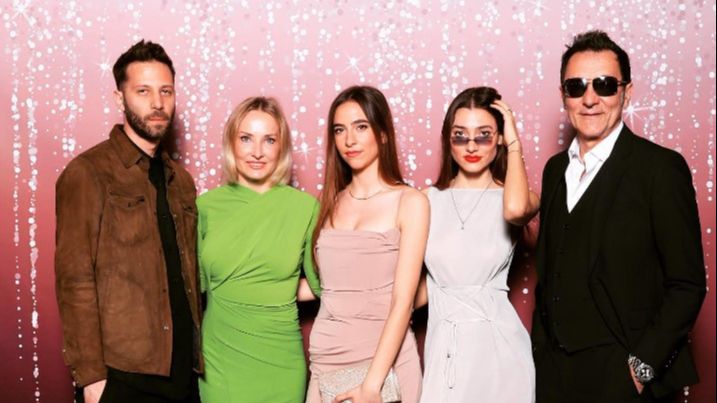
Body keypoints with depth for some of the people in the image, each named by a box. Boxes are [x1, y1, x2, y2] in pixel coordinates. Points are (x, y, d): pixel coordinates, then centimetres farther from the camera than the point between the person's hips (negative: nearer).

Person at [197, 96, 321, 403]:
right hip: (219, 358, 1)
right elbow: (198, 282, 6)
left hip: (280, 361, -1)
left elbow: (321, 284, 3)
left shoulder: (305, 206, -7)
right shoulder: (206, 206, -3)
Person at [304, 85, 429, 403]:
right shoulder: (331, 203, 8)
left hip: (385, 359, -4)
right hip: (326, 359, 4)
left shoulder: (410, 202, -6)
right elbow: (326, 284, 12)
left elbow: (403, 300, -12)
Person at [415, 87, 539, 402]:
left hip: (495, 343, -2)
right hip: (442, 344, 2)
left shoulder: (514, 197, -1)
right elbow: (426, 280, 11)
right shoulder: (429, 200, 5)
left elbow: (515, 210, -27)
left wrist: (514, 144, -13)